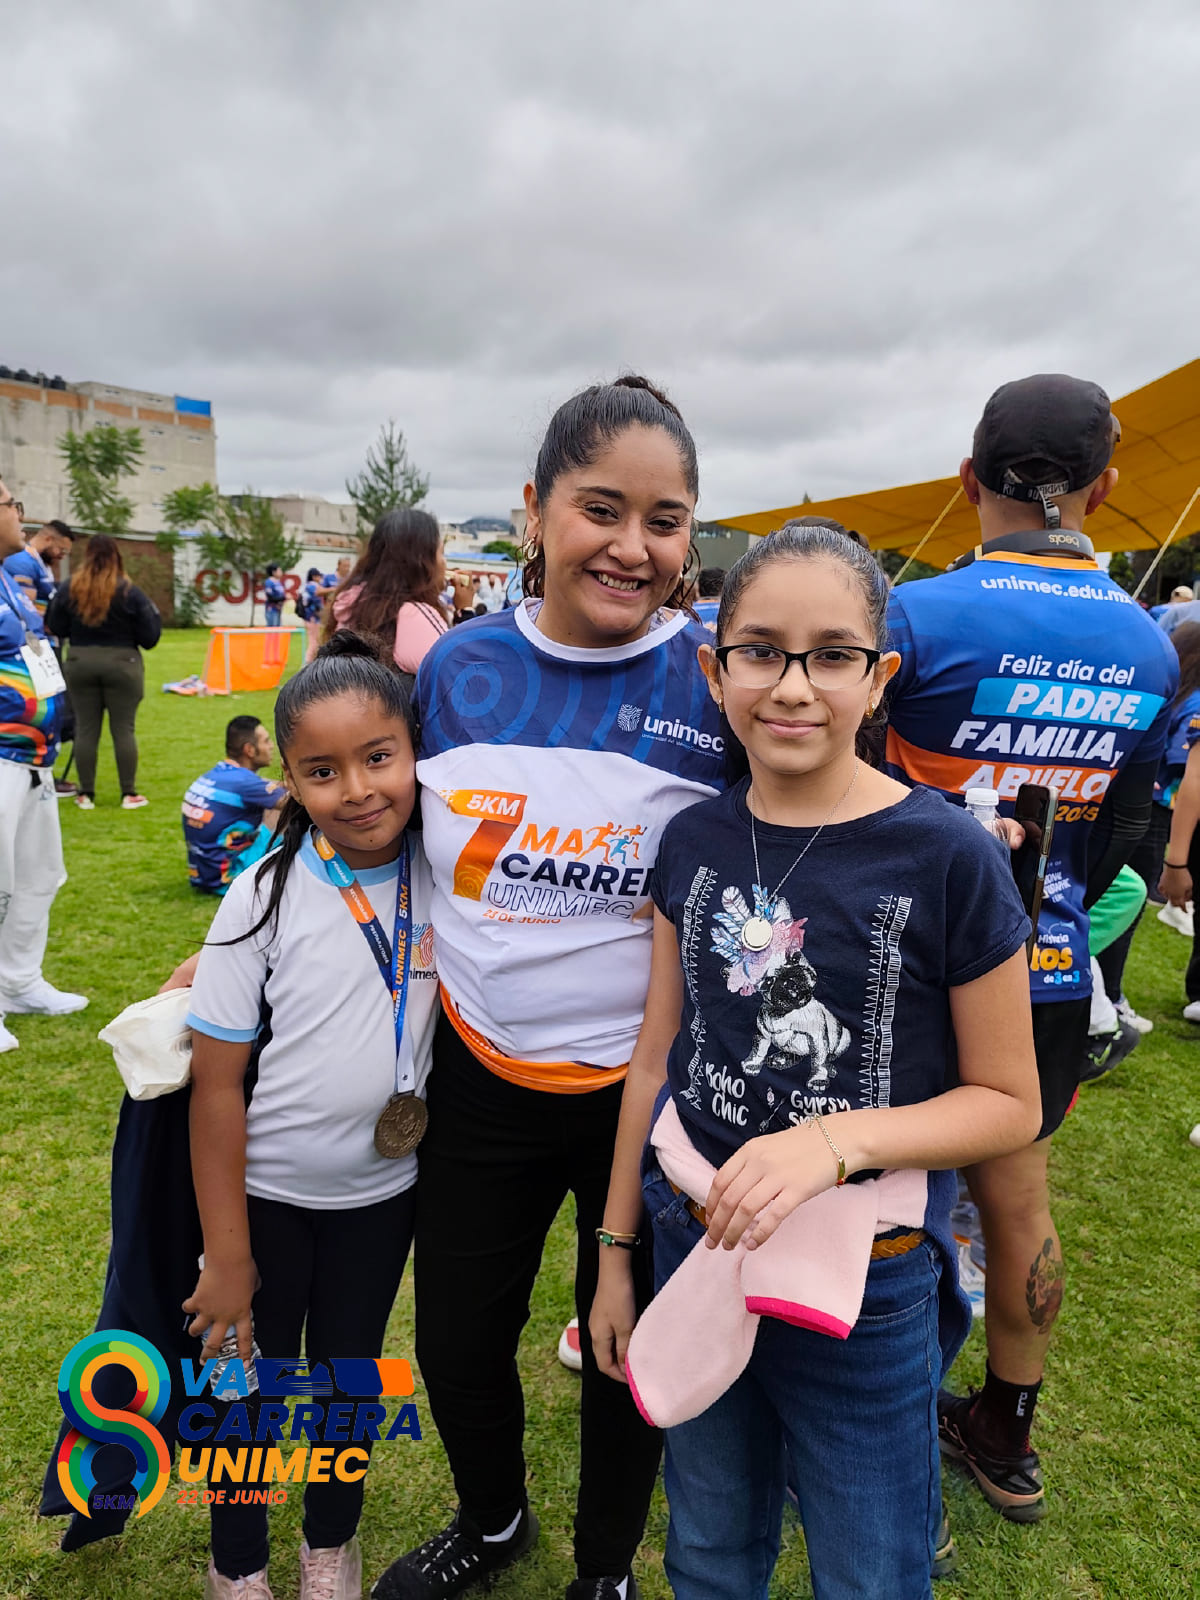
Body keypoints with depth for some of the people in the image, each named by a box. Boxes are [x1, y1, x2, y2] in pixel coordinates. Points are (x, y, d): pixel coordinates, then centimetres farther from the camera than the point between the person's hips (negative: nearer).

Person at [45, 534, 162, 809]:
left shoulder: (68, 588, -2)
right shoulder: (128, 591, -9)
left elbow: (56, 628, 3)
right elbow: (149, 636, -7)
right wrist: (154, 614, 11)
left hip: (80, 663, 2)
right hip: (121, 664, -2)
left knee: (86, 728, 9)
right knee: (123, 729, 4)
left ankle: (86, 794, 12)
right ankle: (129, 794, 6)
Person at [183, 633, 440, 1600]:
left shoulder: (443, 875, -13)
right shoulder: (268, 896, -20)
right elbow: (217, 1084, -15)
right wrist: (225, 1253, -12)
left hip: (384, 1191, 2)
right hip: (268, 1193, -2)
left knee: (349, 1373, 22)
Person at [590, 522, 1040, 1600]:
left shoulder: (948, 856, -17)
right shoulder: (694, 842, -4)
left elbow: (1009, 1101, -9)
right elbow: (658, 1055, 4)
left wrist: (841, 1140, -25)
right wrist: (616, 1248, 9)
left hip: (867, 1282, -3)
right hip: (692, 1243, 4)